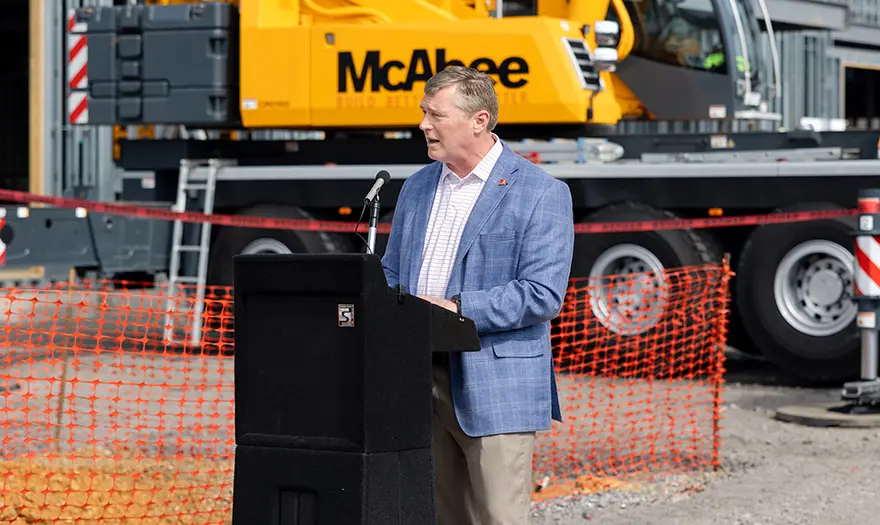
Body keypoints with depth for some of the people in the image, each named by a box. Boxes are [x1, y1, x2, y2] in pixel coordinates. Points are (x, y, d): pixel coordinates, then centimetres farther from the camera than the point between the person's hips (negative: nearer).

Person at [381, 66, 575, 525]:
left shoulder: (540, 193, -6)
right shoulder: (417, 187, 15)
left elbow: (543, 295, -13)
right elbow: (391, 274, 21)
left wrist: (457, 309, -19)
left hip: (496, 390, -6)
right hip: (420, 382, 6)